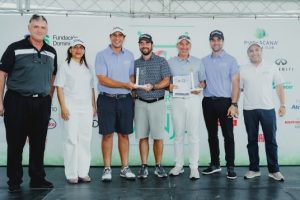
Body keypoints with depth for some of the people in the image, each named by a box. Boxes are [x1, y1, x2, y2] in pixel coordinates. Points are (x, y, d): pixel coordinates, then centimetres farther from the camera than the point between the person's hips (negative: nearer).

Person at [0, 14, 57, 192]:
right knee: (15, 144, 4)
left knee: (39, 144, 10)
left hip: (42, 103, 4)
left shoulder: (51, 52, 10)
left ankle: (37, 179, 23)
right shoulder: (15, 48, -3)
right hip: (17, 102, -4)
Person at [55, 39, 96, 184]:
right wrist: (63, 107, -11)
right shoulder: (65, 66, 3)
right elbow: (59, 88, -3)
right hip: (71, 108, -4)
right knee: (71, 140, -3)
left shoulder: (87, 68, 15)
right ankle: (71, 174, 5)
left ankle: (83, 172, 12)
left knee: (85, 140, 4)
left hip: (86, 108, 4)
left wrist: (94, 106, 11)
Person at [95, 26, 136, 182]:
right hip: (107, 99, -3)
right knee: (107, 134, 2)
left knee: (124, 134, 8)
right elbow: (103, 80, -12)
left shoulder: (129, 55, 11)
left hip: (125, 100, 4)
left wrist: (132, 89, -3)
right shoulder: (102, 55, -3)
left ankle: (125, 168, 17)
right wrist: (125, 85, -11)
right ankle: (107, 169, 12)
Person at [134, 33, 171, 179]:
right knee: (142, 136, 3)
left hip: (157, 102, -2)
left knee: (158, 136, -1)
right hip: (140, 103, 3)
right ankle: (144, 166, 11)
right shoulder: (135, 63, 13)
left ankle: (158, 166, 10)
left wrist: (153, 86, -20)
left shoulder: (161, 61, 4)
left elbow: (166, 81, -5)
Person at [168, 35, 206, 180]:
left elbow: (203, 81, 11)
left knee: (194, 134, -2)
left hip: (193, 99, 0)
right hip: (177, 100, 1)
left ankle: (194, 167, 4)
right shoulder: (170, 62, 10)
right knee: (178, 134, 6)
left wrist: (200, 88, -9)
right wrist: (169, 86, -12)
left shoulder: (198, 62, 10)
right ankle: (178, 165, 15)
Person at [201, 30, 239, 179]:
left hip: (224, 101, -3)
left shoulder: (230, 60, 1)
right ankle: (215, 164, 22)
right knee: (212, 135, 10)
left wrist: (234, 104, -11)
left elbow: (235, 83, -4)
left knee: (228, 135, -1)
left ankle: (230, 167, 8)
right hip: (208, 102, 3)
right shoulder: (204, 61, 10)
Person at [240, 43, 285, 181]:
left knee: (271, 140, 5)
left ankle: (274, 170, 16)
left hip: (268, 109, 0)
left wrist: (282, 104, -1)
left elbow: (279, 86, 6)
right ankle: (254, 169, 18)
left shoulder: (270, 68, 5)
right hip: (249, 110, 1)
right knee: (252, 141, 8)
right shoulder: (243, 70, 5)